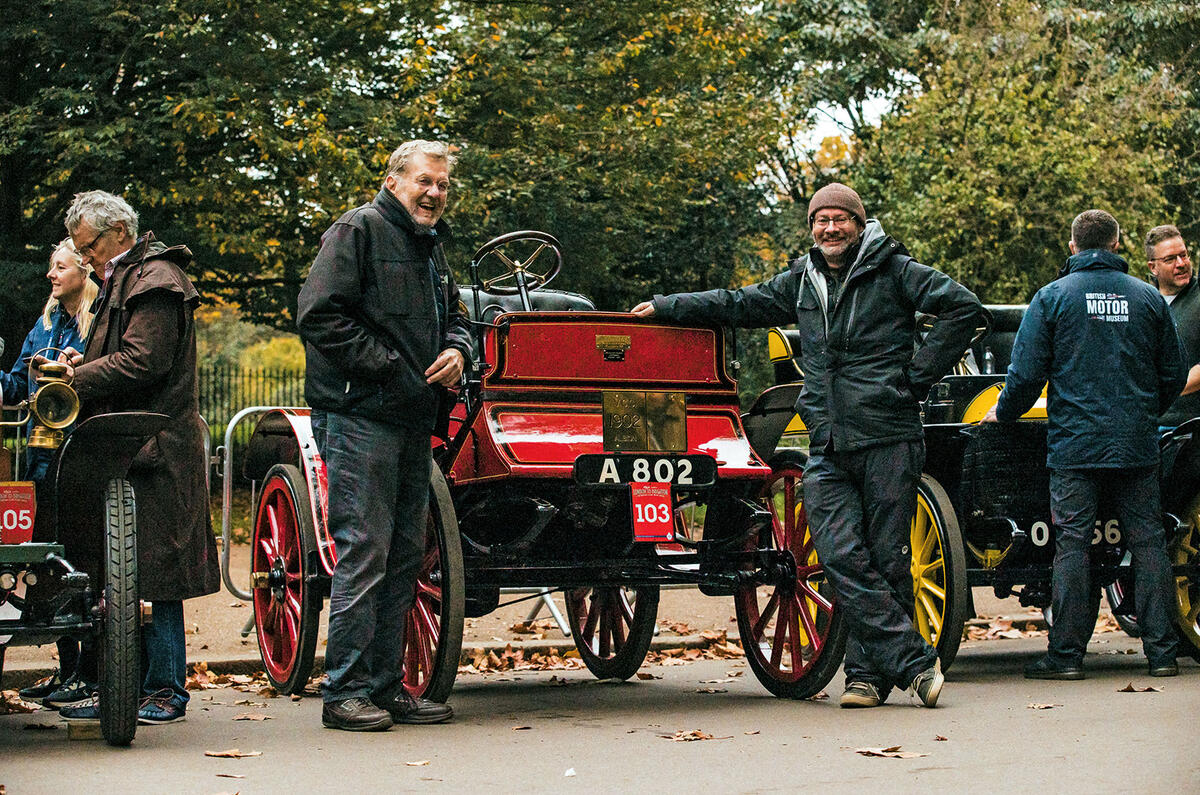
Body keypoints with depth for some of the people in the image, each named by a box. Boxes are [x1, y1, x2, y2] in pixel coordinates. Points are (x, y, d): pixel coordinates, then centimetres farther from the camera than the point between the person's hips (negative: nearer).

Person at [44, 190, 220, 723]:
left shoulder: (155, 281, -10)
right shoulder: (125, 279, 22)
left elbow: (141, 364, -18)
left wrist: (80, 378, -11)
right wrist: (86, 363, 8)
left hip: (153, 450, -10)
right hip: (130, 447, 10)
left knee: (151, 572, -6)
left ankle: (166, 691, 0)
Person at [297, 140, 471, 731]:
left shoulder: (431, 246, 20)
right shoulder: (358, 231, -7)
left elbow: (453, 316, 31)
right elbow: (320, 316, -16)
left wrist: (457, 349, 7)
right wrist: (388, 367, -16)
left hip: (413, 419, 9)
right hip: (359, 415, -9)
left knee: (405, 554, 10)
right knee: (364, 550, -10)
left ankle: (386, 686, 16)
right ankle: (345, 692, -4)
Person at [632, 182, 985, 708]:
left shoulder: (893, 270, 2)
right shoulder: (802, 281, 18)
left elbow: (963, 307, -3)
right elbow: (739, 305, 29)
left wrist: (919, 375, -5)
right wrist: (666, 307, 29)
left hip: (889, 439, -4)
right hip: (828, 447, 4)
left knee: (886, 558, -2)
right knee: (841, 556, -11)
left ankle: (870, 671, 8)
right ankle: (915, 662, -9)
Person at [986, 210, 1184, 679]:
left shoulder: (1052, 297, -1)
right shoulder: (1148, 298, 7)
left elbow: (1026, 373, -4)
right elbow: (1173, 375, 13)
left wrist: (1004, 413, 14)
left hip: (1074, 443, -2)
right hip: (1137, 445, 2)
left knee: (1072, 544, -1)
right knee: (1148, 542, 5)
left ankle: (1066, 654, -1)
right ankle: (1161, 652, 4)